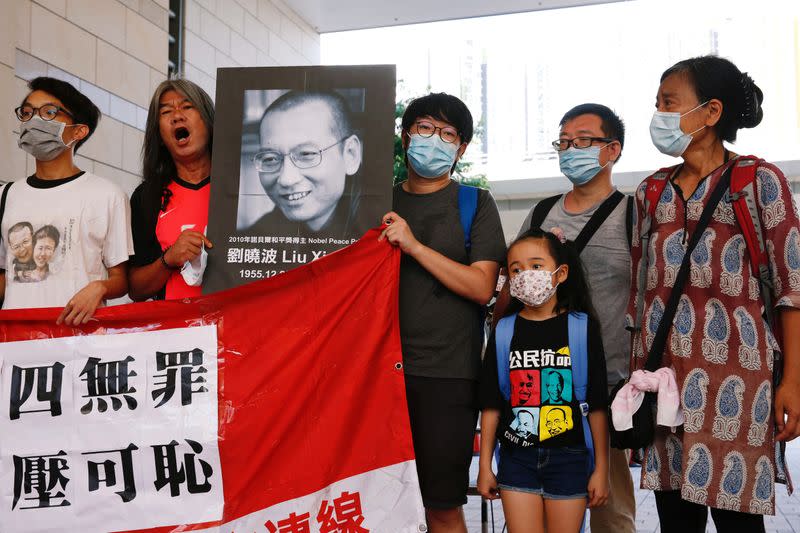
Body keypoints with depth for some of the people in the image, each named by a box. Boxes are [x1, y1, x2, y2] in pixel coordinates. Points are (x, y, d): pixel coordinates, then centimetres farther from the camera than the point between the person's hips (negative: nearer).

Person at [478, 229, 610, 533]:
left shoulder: (582, 328, -2)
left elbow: (597, 405, -1)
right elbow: (491, 406, 4)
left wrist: (601, 468, 0)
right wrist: (485, 465, 4)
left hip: (568, 458, -1)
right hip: (516, 457, 1)